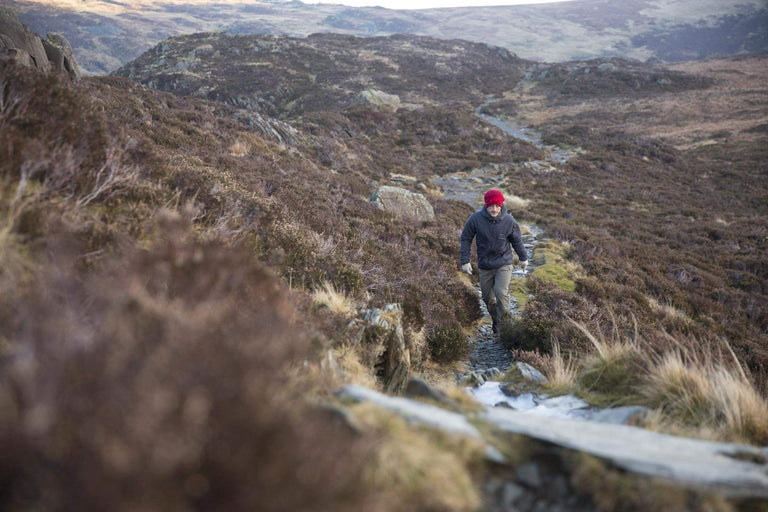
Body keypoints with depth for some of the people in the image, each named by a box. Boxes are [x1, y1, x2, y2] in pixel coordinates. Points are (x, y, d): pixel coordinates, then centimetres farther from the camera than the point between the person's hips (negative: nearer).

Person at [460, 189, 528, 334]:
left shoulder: (509, 221, -12)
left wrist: (523, 258, 16)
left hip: (504, 263, -2)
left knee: (501, 293, -18)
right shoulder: (475, 219, -14)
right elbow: (466, 239, -3)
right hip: (485, 265, 2)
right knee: (488, 297, 11)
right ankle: (495, 321, 33)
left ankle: (503, 324, -3)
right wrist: (465, 261, -6)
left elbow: (517, 240, 5)